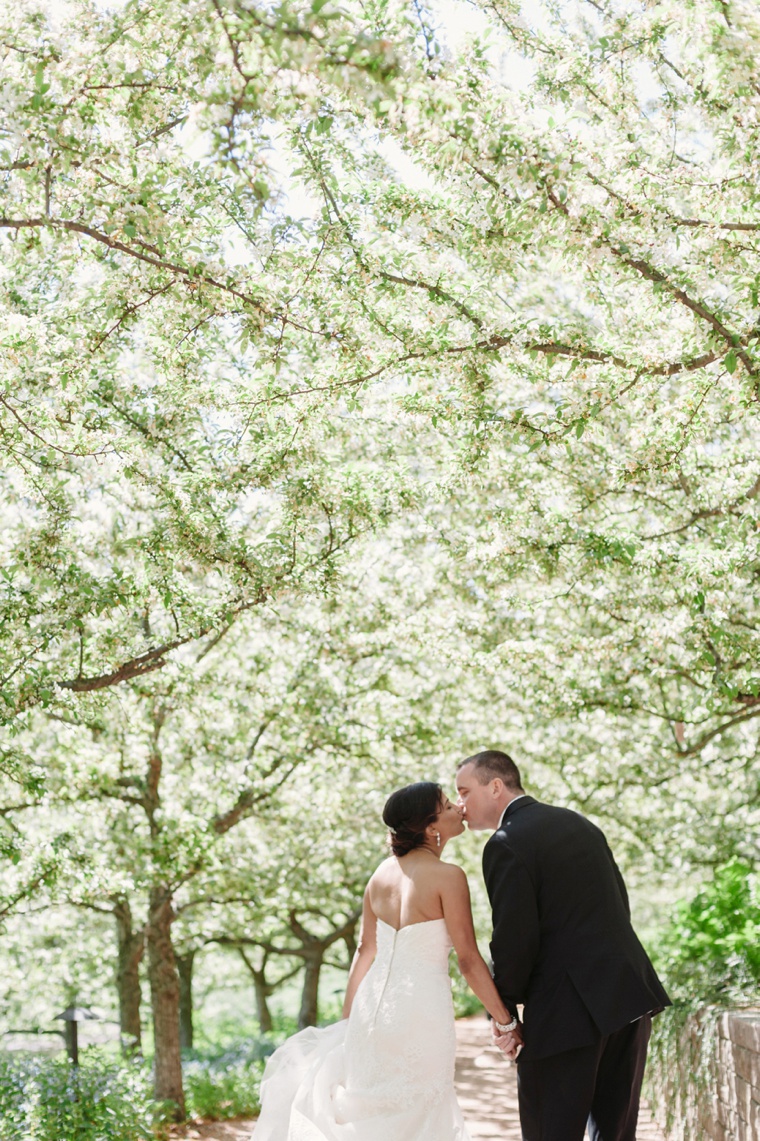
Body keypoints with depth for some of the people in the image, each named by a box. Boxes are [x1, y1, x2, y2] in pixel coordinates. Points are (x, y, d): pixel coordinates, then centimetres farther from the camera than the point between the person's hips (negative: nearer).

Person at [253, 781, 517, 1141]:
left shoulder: (384, 871, 6)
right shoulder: (448, 876, -14)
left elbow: (366, 949, 12)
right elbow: (469, 961, -12)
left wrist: (349, 1018, 19)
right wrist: (506, 1022, -3)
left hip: (374, 1001, 6)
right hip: (422, 1007, -6)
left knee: (371, 1109, 18)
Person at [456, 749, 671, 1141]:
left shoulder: (506, 845, -11)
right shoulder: (578, 823, 15)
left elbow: (514, 940, -14)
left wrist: (503, 1009, -1)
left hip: (569, 1008, -8)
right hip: (630, 993, 8)